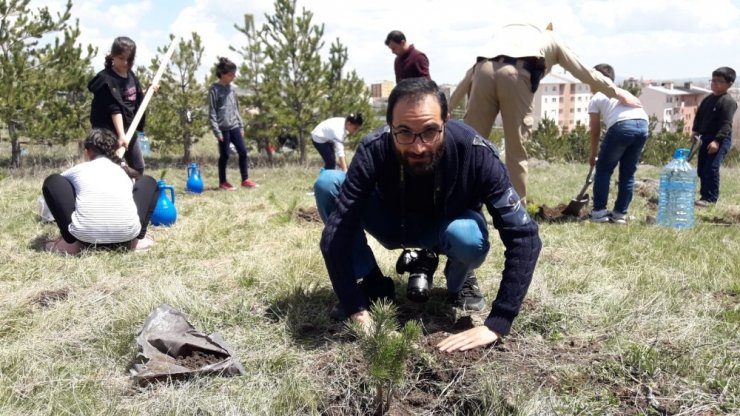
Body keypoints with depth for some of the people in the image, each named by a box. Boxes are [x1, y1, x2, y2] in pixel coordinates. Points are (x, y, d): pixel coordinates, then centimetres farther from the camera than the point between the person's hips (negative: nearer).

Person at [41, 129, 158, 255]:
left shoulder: (78, 169, 23)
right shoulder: (122, 171, 27)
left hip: (84, 234, -1)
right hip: (127, 232, 1)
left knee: (52, 181, 25)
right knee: (148, 182, 30)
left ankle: (71, 242, 13)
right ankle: (136, 240, 14)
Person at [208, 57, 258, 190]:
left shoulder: (231, 89, 11)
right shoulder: (214, 89, -8)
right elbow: (212, 112, -9)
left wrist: (241, 125, 14)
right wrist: (217, 131, -14)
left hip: (234, 126, 6)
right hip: (223, 128, -6)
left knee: (243, 151, 2)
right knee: (224, 155, 1)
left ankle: (245, 179, 10)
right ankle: (222, 182, 14)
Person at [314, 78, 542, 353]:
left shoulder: (476, 153, -33)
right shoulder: (374, 150, -31)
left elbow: (523, 237, -33)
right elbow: (336, 232, -32)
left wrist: (495, 326, -39)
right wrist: (355, 309, -37)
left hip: (447, 227, -1)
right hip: (396, 223, 2)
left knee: (469, 239, -38)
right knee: (327, 184, -24)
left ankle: (459, 283, -1)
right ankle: (374, 284, -6)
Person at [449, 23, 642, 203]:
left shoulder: (504, 32, 43)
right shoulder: (550, 40, 36)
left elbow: (471, 72, 36)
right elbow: (585, 72, 39)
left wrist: (446, 108, 38)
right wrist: (618, 93, 51)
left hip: (484, 70, 3)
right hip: (516, 75, -3)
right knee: (516, 152, 5)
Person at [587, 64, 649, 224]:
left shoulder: (596, 98, 20)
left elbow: (595, 131, 21)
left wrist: (593, 155, 33)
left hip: (622, 125, -5)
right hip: (643, 124, 5)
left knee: (603, 169, 12)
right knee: (628, 172, 18)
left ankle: (599, 211, 13)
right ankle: (620, 213, 21)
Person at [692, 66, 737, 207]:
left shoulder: (728, 102, -12)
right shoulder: (707, 99, 15)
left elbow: (726, 124, -19)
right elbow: (699, 116, 21)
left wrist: (717, 140, -26)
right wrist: (695, 131, 8)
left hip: (720, 140, -9)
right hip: (705, 137, 9)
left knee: (711, 168, -15)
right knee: (701, 169, 11)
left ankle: (710, 198, -11)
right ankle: (704, 194, 22)